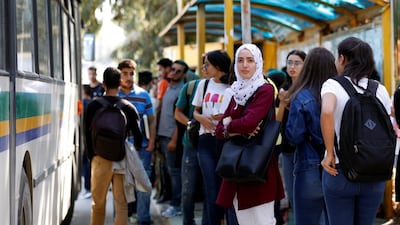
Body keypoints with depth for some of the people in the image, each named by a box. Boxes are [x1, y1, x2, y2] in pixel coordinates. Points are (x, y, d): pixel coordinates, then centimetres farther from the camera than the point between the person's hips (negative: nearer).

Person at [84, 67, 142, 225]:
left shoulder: (93, 106, 0)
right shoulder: (129, 108, 1)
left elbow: (87, 135, -1)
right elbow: (138, 138, 0)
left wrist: (91, 157, 11)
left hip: (100, 159, 0)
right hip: (122, 161, 0)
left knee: (98, 204, 12)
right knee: (121, 205, 2)